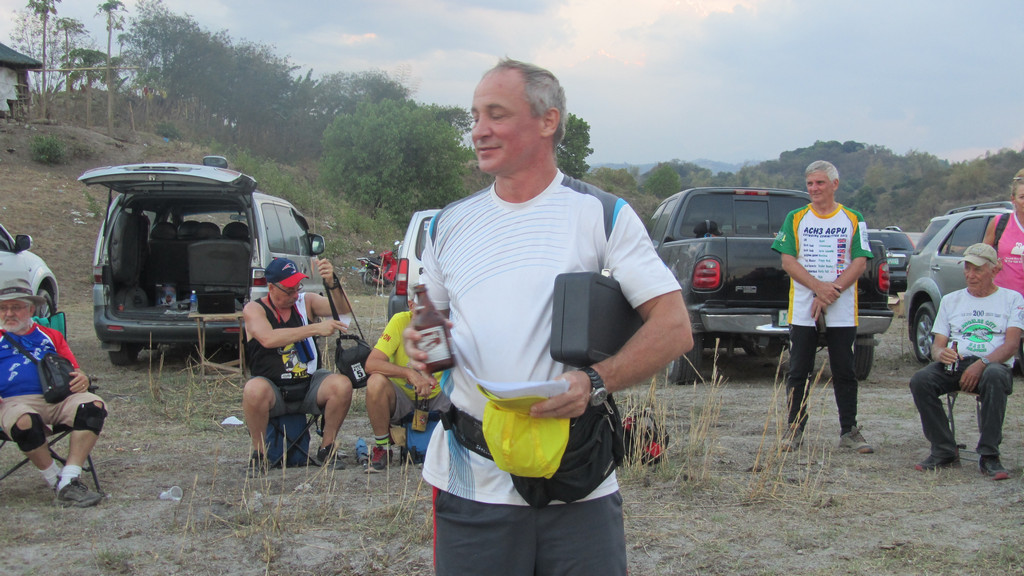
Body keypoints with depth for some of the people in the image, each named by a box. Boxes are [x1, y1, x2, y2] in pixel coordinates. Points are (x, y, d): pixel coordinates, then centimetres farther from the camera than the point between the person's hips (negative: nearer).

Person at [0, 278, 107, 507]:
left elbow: (74, 371, 21)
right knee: (24, 422, -40)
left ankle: (69, 482, -32)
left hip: (58, 397, 2)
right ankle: (55, 480, -19)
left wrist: (82, 379, -5)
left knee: (94, 405, -31)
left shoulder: (52, 337, 29)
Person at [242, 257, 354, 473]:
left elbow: (343, 309, -6)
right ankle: (259, 454, -13)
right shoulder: (254, 309, -3)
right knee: (254, 390, -36)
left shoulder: (306, 301, 7)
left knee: (342, 385, -26)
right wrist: (315, 328, -30)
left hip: (309, 385, 3)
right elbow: (268, 338, -23)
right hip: (273, 389, -3)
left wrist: (332, 283, -27)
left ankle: (326, 451, -6)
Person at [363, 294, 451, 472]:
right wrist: (409, 373, -36)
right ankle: (381, 447, -9)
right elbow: (371, 363, -23)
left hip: (437, 396, 2)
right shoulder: (400, 321, -16)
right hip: (402, 396, -2)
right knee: (376, 383, -32)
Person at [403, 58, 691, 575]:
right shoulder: (449, 224, 12)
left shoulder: (602, 215, -1)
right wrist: (420, 343, -2)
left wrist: (594, 382, -21)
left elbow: (674, 328, -5)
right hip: (471, 479, 3)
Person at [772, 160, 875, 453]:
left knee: (844, 373, 3)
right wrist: (819, 287, -15)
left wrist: (832, 292, -14)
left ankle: (849, 431, 10)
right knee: (798, 373, 3)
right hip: (802, 311, 1)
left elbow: (860, 263, -1)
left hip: (842, 313, 0)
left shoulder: (853, 219, 7)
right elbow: (787, 261, -1)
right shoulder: (795, 218, 8)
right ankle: (795, 429, 11)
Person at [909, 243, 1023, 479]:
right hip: (956, 364, 3)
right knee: (920, 380, -29)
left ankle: (989, 456, -31)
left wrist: (982, 364, -21)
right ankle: (944, 451, -18)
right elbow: (937, 345, 15)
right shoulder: (951, 300, 22)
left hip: (994, 365, -3)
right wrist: (941, 353, -12)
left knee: (994, 376, -40)